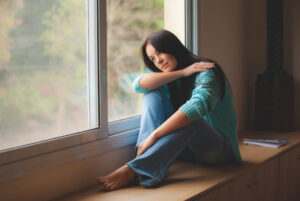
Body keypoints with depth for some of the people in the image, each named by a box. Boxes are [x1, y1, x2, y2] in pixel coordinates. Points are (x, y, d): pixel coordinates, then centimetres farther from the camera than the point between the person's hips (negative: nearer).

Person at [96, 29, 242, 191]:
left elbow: (198, 105, -34)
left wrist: (154, 135, -40)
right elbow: (138, 85, -12)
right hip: (186, 149, 6)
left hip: (217, 149, -6)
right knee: (154, 92, -10)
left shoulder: (206, 72, -13)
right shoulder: (167, 78, 9)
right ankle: (148, 158, -31)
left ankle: (132, 170, -44)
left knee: (189, 119, -37)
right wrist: (182, 72, -19)